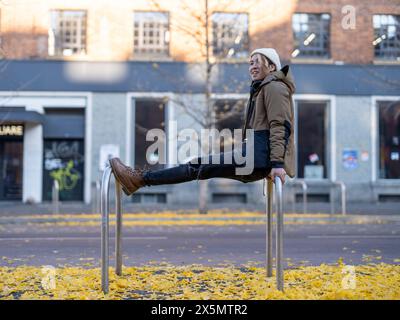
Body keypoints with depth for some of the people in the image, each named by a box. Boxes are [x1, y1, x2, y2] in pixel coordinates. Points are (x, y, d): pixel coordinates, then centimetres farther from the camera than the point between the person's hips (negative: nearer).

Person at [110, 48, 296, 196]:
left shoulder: (274, 87, -3)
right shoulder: (260, 89, 29)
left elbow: (280, 126, -15)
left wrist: (277, 163, -24)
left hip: (261, 153, -9)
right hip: (255, 153, 9)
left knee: (199, 165, -12)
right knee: (201, 166, 2)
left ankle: (141, 178, -12)